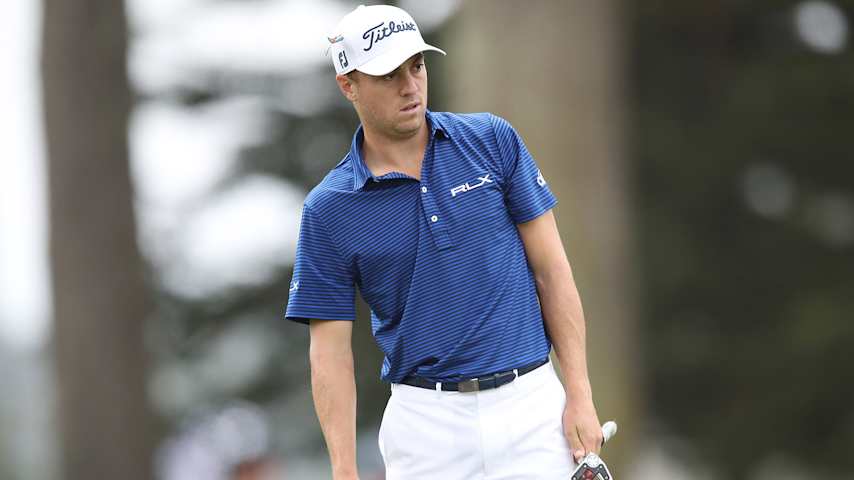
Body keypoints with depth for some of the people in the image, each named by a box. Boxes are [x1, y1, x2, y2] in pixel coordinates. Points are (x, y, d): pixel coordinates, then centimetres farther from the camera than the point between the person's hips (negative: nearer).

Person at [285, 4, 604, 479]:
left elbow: (551, 268, 3)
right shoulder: (328, 210, -1)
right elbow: (330, 350, -1)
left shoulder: (494, 141, 1)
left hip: (531, 404, 0)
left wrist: (580, 394, -4)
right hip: (427, 419, 0)